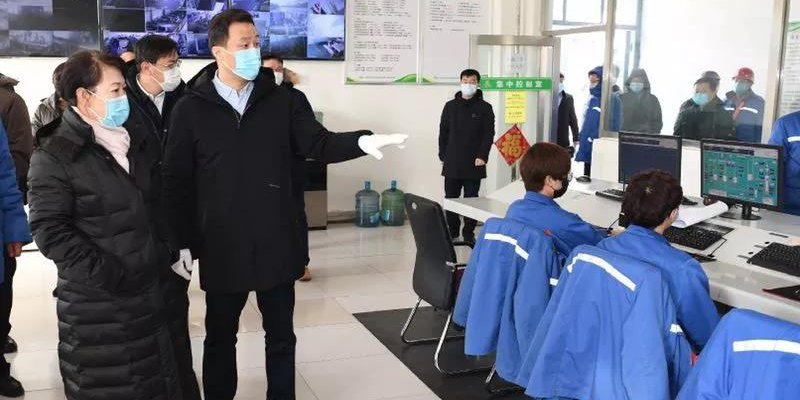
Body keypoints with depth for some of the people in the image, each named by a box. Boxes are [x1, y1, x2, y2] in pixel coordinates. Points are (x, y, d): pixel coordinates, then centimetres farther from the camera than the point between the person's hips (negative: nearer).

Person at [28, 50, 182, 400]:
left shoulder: (133, 138, 10)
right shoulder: (54, 155, -11)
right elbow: (51, 231, -17)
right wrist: (107, 274, -20)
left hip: (147, 290, 7)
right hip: (95, 303, -6)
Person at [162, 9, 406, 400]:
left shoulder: (280, 99, 1)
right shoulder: (190, 109, -4)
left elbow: (319, 143, -3)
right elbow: (175, 181, -1)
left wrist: (361, 142, -23)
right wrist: (182, 242, -4)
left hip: (276, 243, 2)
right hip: (221, 248, -1)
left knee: (281, 337, 15)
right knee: (220, 338, 15)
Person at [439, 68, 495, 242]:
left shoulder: (485, 108, 2)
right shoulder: (450, 106, 9)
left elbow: (489, 134, -3)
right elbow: (443, 132, 10)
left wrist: (482, 156, -13)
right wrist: (443, 155, 3)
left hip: (474, 164, -2)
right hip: (452, 163, 2)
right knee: (450, 199, 5)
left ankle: (469, 233, 12)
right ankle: (452, 231, 16)